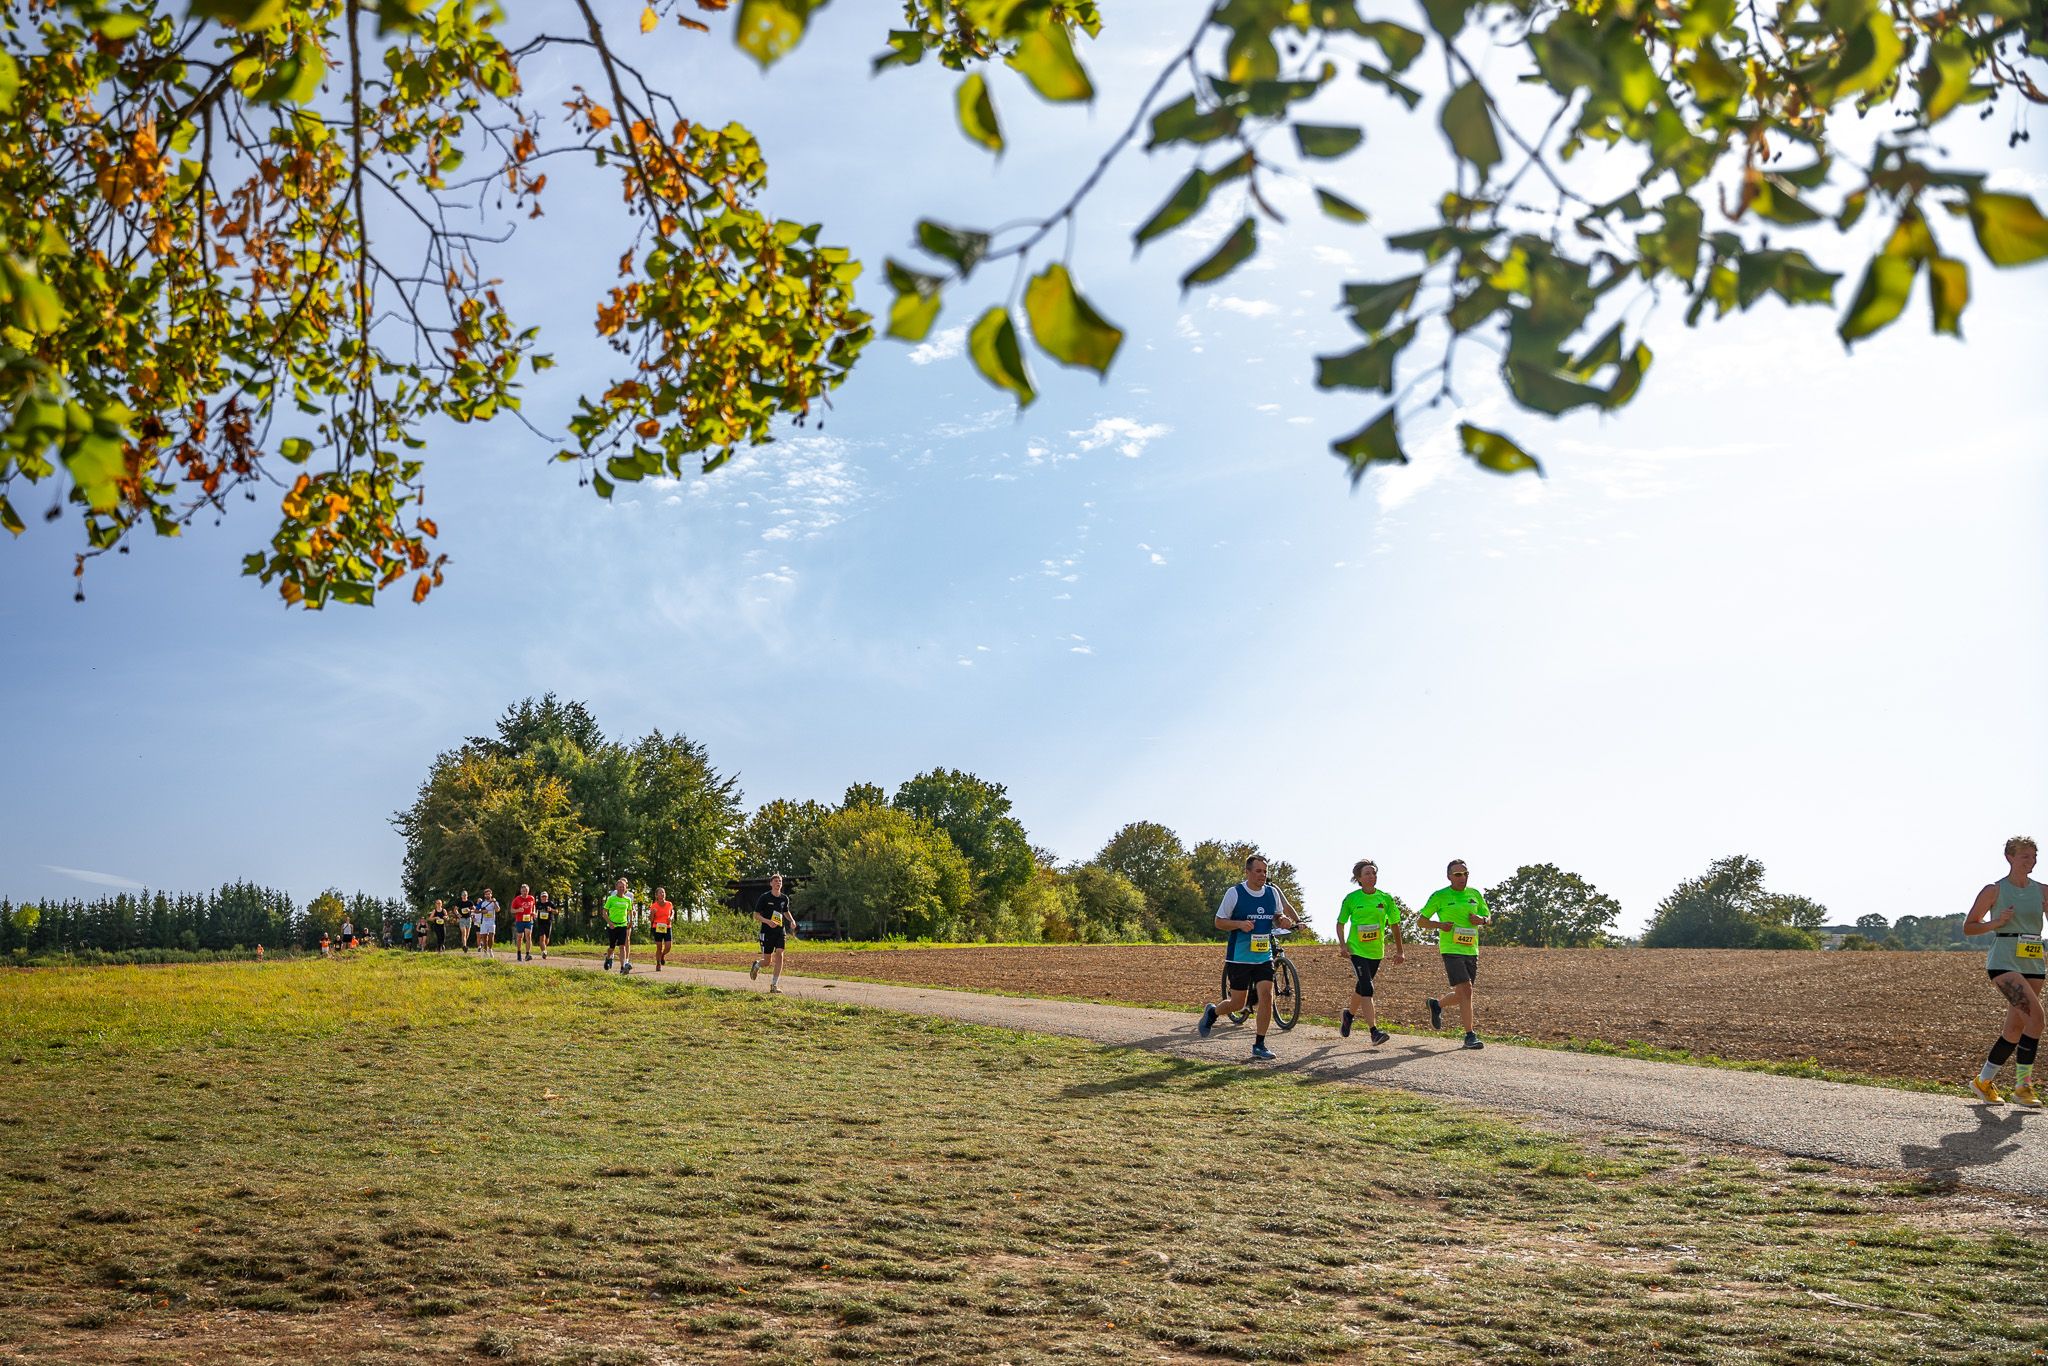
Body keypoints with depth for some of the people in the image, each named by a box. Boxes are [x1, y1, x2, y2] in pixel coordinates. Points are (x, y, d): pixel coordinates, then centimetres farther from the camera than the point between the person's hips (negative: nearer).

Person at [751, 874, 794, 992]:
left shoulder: (784, 899, 7)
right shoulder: (764, 897, -7)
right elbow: (756, 915, -6)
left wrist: (792, 920, 6)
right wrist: (768, 921, -22)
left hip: (780, 931, 3)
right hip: (767, 932, -3)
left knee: (779, 955, -13)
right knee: (767, 961, 1)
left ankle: (774, 985, -8)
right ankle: (757, 964, 39)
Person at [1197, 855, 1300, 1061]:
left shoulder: (1273, 892, 4)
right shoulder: (1234, 893, -9)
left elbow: (1277, 916, 18)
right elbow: (1219, 922, -5)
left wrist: (1284, 920, -6)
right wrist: (1240, 924, -23)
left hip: (1264, 957, 4)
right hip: (1239, 957, -4)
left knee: (1266, 996, -10)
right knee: (1238, 1003, 1)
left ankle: (1259, 1045, 1)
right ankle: (1212, 1011, 34)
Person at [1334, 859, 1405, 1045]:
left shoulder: (1385, 898, 0)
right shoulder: (1351, 899, -6)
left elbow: (1394, 924, 10)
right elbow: (1341, 923, 5)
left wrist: (1400, 951, 11)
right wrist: (1343, 944, -8)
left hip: (1376, 951, 4)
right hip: (1357, 950, -4)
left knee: (1361, 987, 17)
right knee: (1366, 989, -16)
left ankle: (1349, 1014, 45)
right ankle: (1374, 1031, -18)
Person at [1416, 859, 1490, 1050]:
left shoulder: (1474, 894, 9)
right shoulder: (1439, 896, -4)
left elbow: (1487, 916, 21)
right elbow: (1420, 920, 2)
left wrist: (1481, 920, -4)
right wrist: (1439, 924, -17)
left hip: (1471, 950, 6)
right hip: (1451, 950, -6)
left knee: (1462, 995, 13)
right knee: (1465, 991, -16)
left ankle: (1436, 1005, 43)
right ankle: (1470, 1036, -11)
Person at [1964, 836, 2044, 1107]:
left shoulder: (2041, 891, 11)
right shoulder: (1994, 890, 0)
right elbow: (1968, 927, 4)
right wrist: (1996, 923, -12)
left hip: (2033, 963, 5)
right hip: (2004, 960, -5)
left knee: (2016, 1027, 6)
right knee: (2035, 1015, -22)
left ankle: (1984, 1081, 21)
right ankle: (2023, 1086, -14)